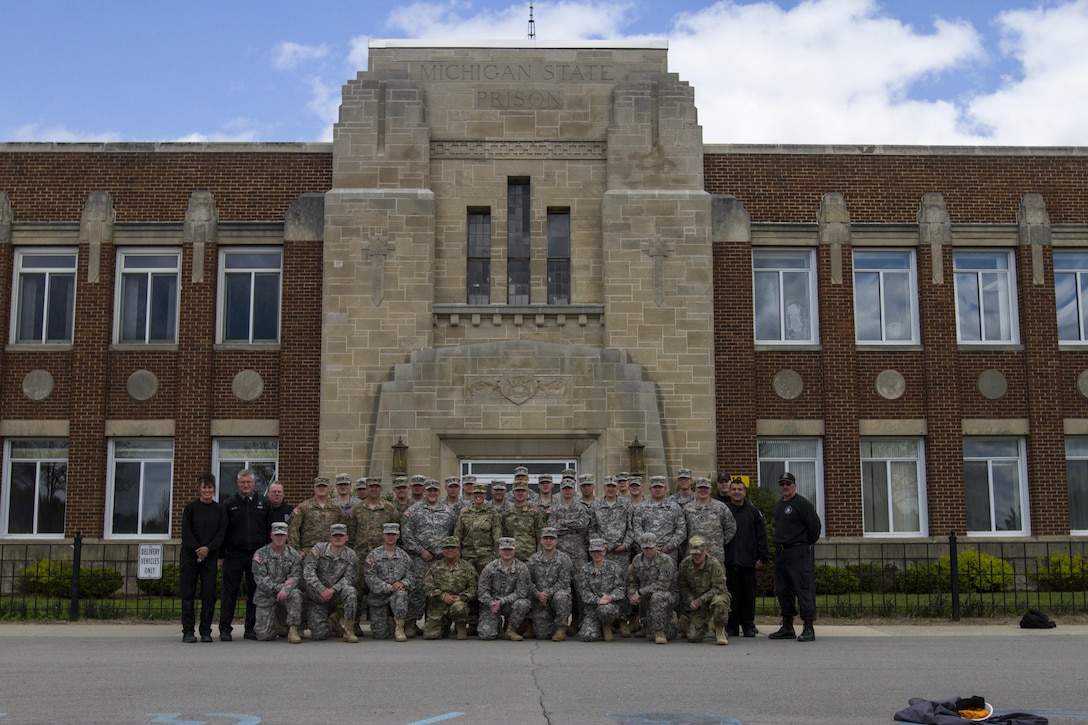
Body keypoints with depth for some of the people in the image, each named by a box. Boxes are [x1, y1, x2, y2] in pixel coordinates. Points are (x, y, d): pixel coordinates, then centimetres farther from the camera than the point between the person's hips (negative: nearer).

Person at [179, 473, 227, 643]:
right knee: (188, 593, -1)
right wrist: (197, 549, -15)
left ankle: (206, 631, 7)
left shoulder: (220, 510, 7)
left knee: (209, 594, 0)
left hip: (210, 556, 1)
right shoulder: (190, 508, 3)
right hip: (190, 555, -1)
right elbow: (186, 533, -3)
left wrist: (208, 548, -13)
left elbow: (221, 533, 2)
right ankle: (188, 631, 4)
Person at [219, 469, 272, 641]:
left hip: (257, 555, 1)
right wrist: (221, 554, 0)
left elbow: (270, 530, 10)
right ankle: (225, 629, 4)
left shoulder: (264, 503, 10)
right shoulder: (229, 504, 7)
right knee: (229, 593, -1)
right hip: (234, 555, -1)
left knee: (255, 593, 4)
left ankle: (251, 628, 11)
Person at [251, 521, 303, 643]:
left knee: (295, 595, -36)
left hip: (285, 593, 1)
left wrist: (286, 589, -28)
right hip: (265, 596, -1)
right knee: (264, 635, -11)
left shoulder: (293, 555, 1)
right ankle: (277, 628, 26)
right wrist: (281, 586, -20)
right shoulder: (260, 554, -3)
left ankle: (292, 629, -23)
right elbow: (260, 580, -10)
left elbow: (296, 577, -7)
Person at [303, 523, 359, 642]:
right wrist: (321, 590, -23)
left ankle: (348, 630, -24)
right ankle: (331, 622, 23)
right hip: (316, 596, -1)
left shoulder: (351, 555, -1)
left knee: (350, 591, -34)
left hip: (336, 594, 1)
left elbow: (348, 578, -7)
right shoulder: (319, 548, -6)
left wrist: (333, 590, -24)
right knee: (319, 635, -14)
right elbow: (308, 571, -13)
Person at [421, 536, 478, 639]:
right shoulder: (435, 567, 11)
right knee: (429, 635, -10)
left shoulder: (467, 567, 8)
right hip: (438, 607, 2)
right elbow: (427, 586, 0)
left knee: (458, 607, -39)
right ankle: (445, 628, 24)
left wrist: (462, 597, -15)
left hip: (459, 601, -2)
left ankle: (462, 627, -8)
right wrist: (443, 596, -14)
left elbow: (474, 588, 2)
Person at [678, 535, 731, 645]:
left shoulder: (715, 564, -17)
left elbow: (718, 588, -18)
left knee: (718, 602, -42)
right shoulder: (685, 564, -2)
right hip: (698, 604, 3)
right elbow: (683, 586, 9)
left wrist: (699, 601, -22)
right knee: (693, 637, -12)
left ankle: (720, 631, -15)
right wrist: (690, 601, -7)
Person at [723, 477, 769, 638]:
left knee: (749, 594, 3)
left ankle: (748, 626, 13)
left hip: (748, 561, 0)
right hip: (729, 561, 0)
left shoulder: (753, 511, 7)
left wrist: (762, 558, 0)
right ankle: (731, 626, 9)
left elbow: (761, 535, 6)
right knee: (731, 594, 2)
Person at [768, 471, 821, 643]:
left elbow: (815, 524, -10)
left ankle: (808, 627, -9)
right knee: (783, 590, 10)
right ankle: (787, 627, 17)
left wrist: (808, 544, -2)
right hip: (780, 552, 9)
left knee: (803, 588, -10)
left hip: (798, 552, -8)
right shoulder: (778, 505, 17)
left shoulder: (802, 503, -8)